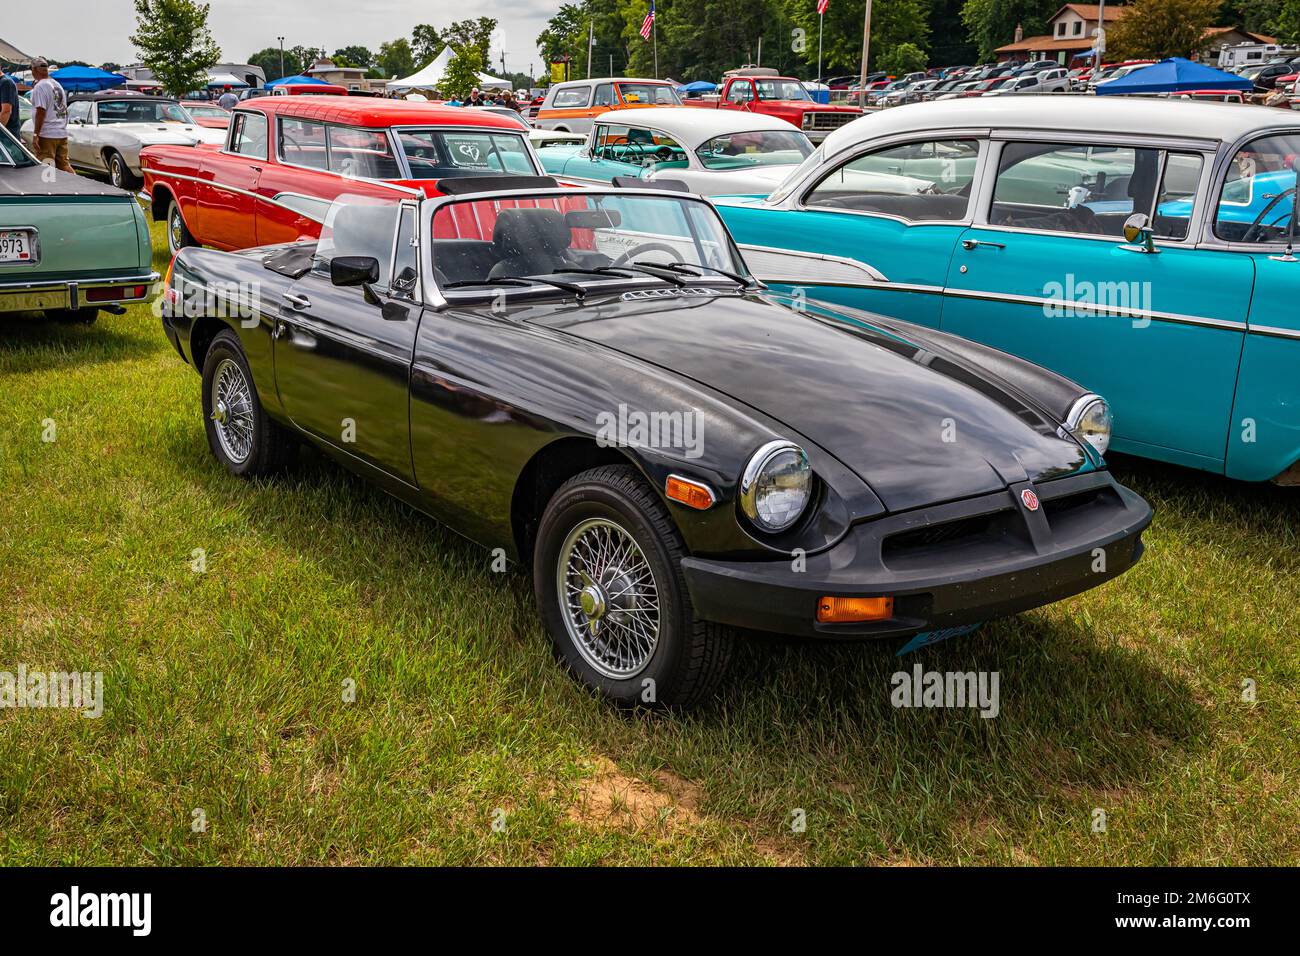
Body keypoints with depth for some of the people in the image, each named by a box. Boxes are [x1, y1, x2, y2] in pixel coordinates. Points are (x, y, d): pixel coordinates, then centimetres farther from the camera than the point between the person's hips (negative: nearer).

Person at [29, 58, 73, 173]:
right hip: (62, 134, 8)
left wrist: (35, 134, -17)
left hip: (46, 135, -8)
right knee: (64, 165, 11)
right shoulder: (58, 85, 14)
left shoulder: (40, 87, -12)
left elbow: (41, 112, -18)